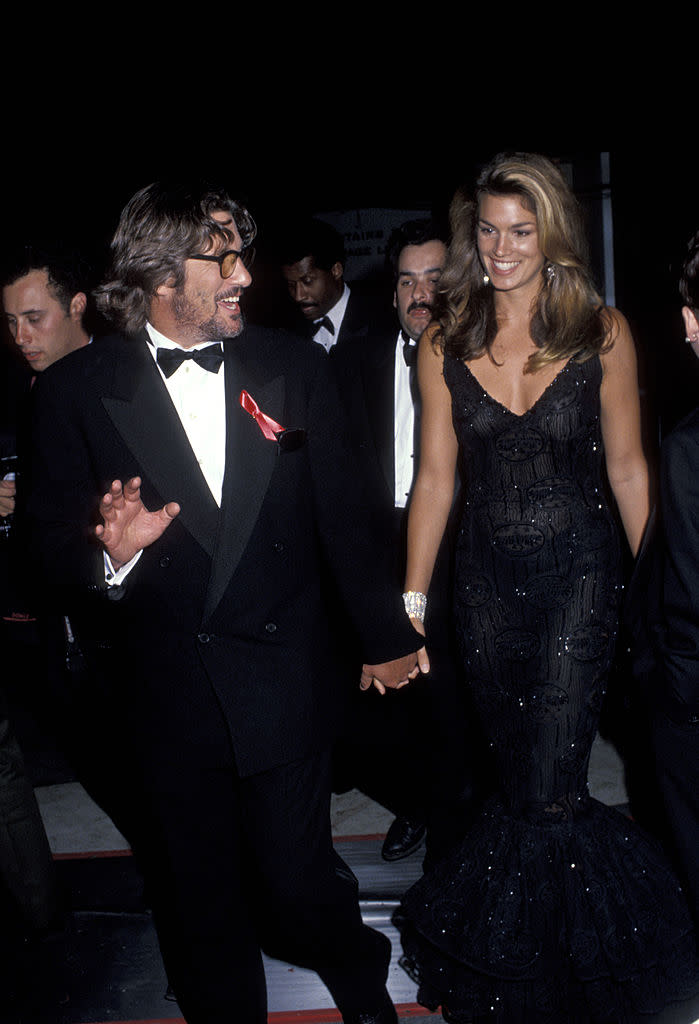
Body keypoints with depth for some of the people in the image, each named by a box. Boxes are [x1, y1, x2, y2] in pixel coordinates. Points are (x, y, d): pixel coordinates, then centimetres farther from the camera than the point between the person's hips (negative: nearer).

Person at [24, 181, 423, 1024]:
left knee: (298, 878, 12)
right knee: (201, 906, 16)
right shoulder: (75, 392, -6)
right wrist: (110, 557, -24)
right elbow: (52, 539, -2)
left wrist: (385, 636, 13)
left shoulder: (293, 366, -1)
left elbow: (340, 514, 5)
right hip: (165, 694, 0)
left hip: (286, 681, 1)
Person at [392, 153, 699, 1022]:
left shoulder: (602, 333, -2)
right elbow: (434, 478, 3)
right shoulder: (443, 346, 2)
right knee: (517, 779, 13)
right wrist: (412, 601, 1)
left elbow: (626, 467, 2)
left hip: (580, 574, -2)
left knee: (546, 794, -6)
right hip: (487, 578, 3)